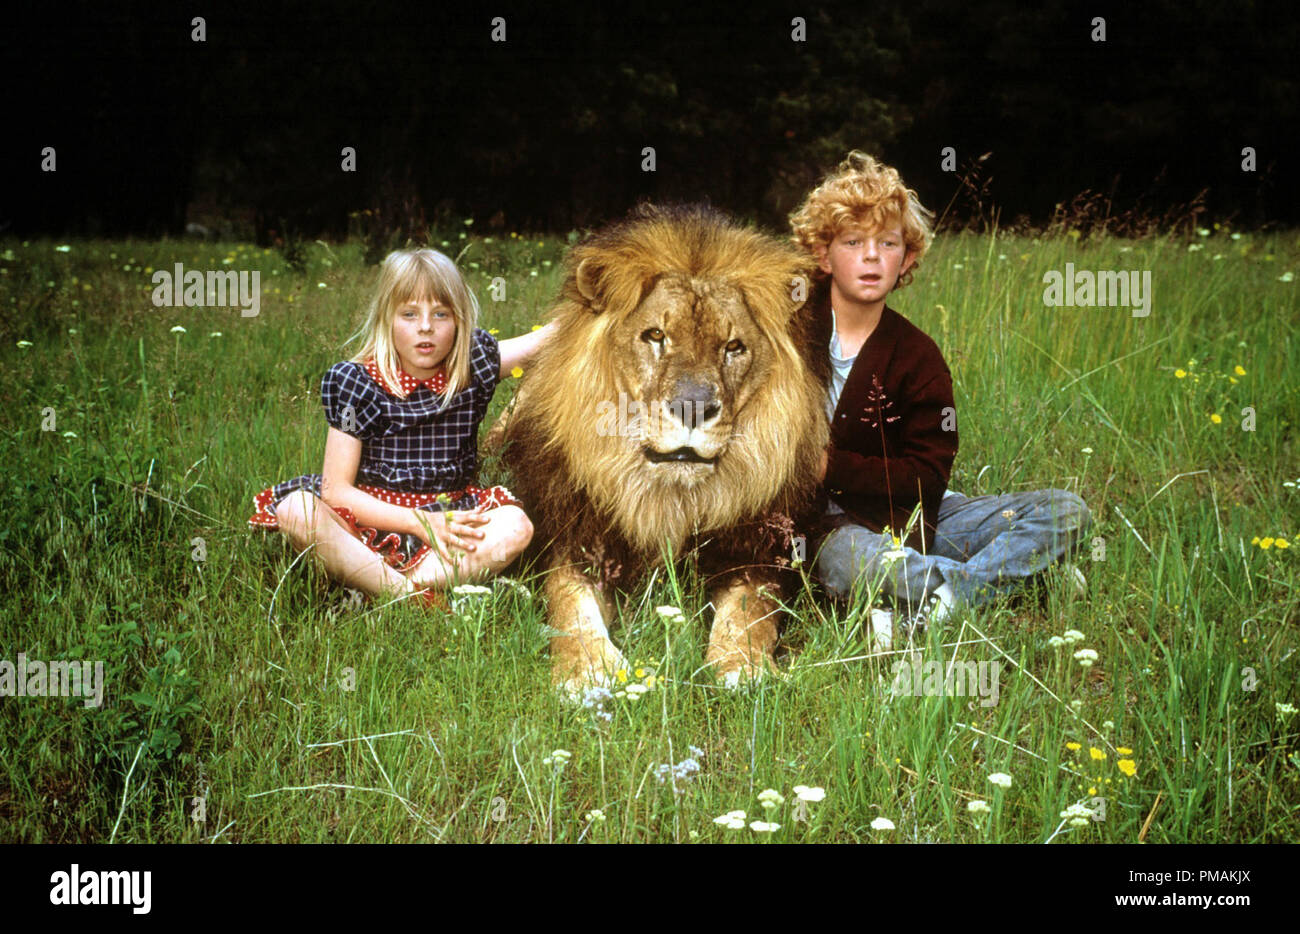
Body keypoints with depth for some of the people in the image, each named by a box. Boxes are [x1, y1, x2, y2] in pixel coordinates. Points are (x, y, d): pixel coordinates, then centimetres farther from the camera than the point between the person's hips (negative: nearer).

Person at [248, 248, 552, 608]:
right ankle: (407, 595, -37)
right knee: (296, 510, -30)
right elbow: (336, 489, -12)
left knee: (516, 527, -26)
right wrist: (421, 523, -19)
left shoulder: (471, 368, 1)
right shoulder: (356, 383, -8)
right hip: (368, 518, -2)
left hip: (451, 519, 2)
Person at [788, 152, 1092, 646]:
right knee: (844, 561, -44)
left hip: (907, 518, 4)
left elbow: (927, 478, -4)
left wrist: (831, 467, -14)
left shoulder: (917, 358, 0)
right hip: (825, 526, -4)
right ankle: (1014, 574, -26)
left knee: (1066, 512, -12)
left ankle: (925, 613, -28)